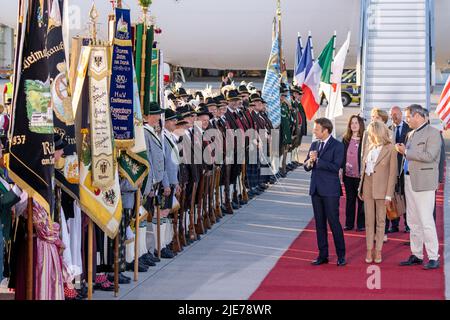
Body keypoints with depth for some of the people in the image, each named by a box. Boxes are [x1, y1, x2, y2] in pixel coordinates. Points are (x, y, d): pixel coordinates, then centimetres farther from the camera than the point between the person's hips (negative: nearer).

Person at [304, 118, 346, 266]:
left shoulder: (337, 146, -7)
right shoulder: (314, 145, 13)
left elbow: (335, 166, -18)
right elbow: (306, 166, 11)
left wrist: (317, 160, -17)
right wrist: (310, 161, -12)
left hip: (330, 190, -6)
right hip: (316, 189, 6)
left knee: (334, 222, -4)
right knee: (319, 223, 9)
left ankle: (341, 255, 5)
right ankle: (323, 255, 16)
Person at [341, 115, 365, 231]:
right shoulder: (345, 139, 7)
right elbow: (342, 156, 11)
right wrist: (341, 170, 5)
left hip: (360, 175, -4)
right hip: (348, 175, 4)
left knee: (361, 199, 4)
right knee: (349, 199, 11)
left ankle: (361, 224, 13)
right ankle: (349, 224, 18)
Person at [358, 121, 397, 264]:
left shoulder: (390, 149, -8)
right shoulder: (370, 148, 10)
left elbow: (392, 173, -9)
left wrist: (389, 194, -12)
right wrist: (360, 188, 8)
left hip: (381, 188, -5)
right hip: (367, 186, 5)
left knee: (380, 221, 5)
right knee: (369, 220, 7)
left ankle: (378, 250, 12)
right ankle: (369, 250, 12)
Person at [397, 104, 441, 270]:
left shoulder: (432, 133, -8)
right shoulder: (411, 134, 16)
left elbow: (429, 156, -19)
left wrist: (406, 152, -14)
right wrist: (403, 151, 4)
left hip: (423, 182, -8)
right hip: (409, 180, 8)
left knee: (426, 221, -8)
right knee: (413, 221, 12)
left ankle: (433, 258, -2)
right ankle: (416, 255, 20)